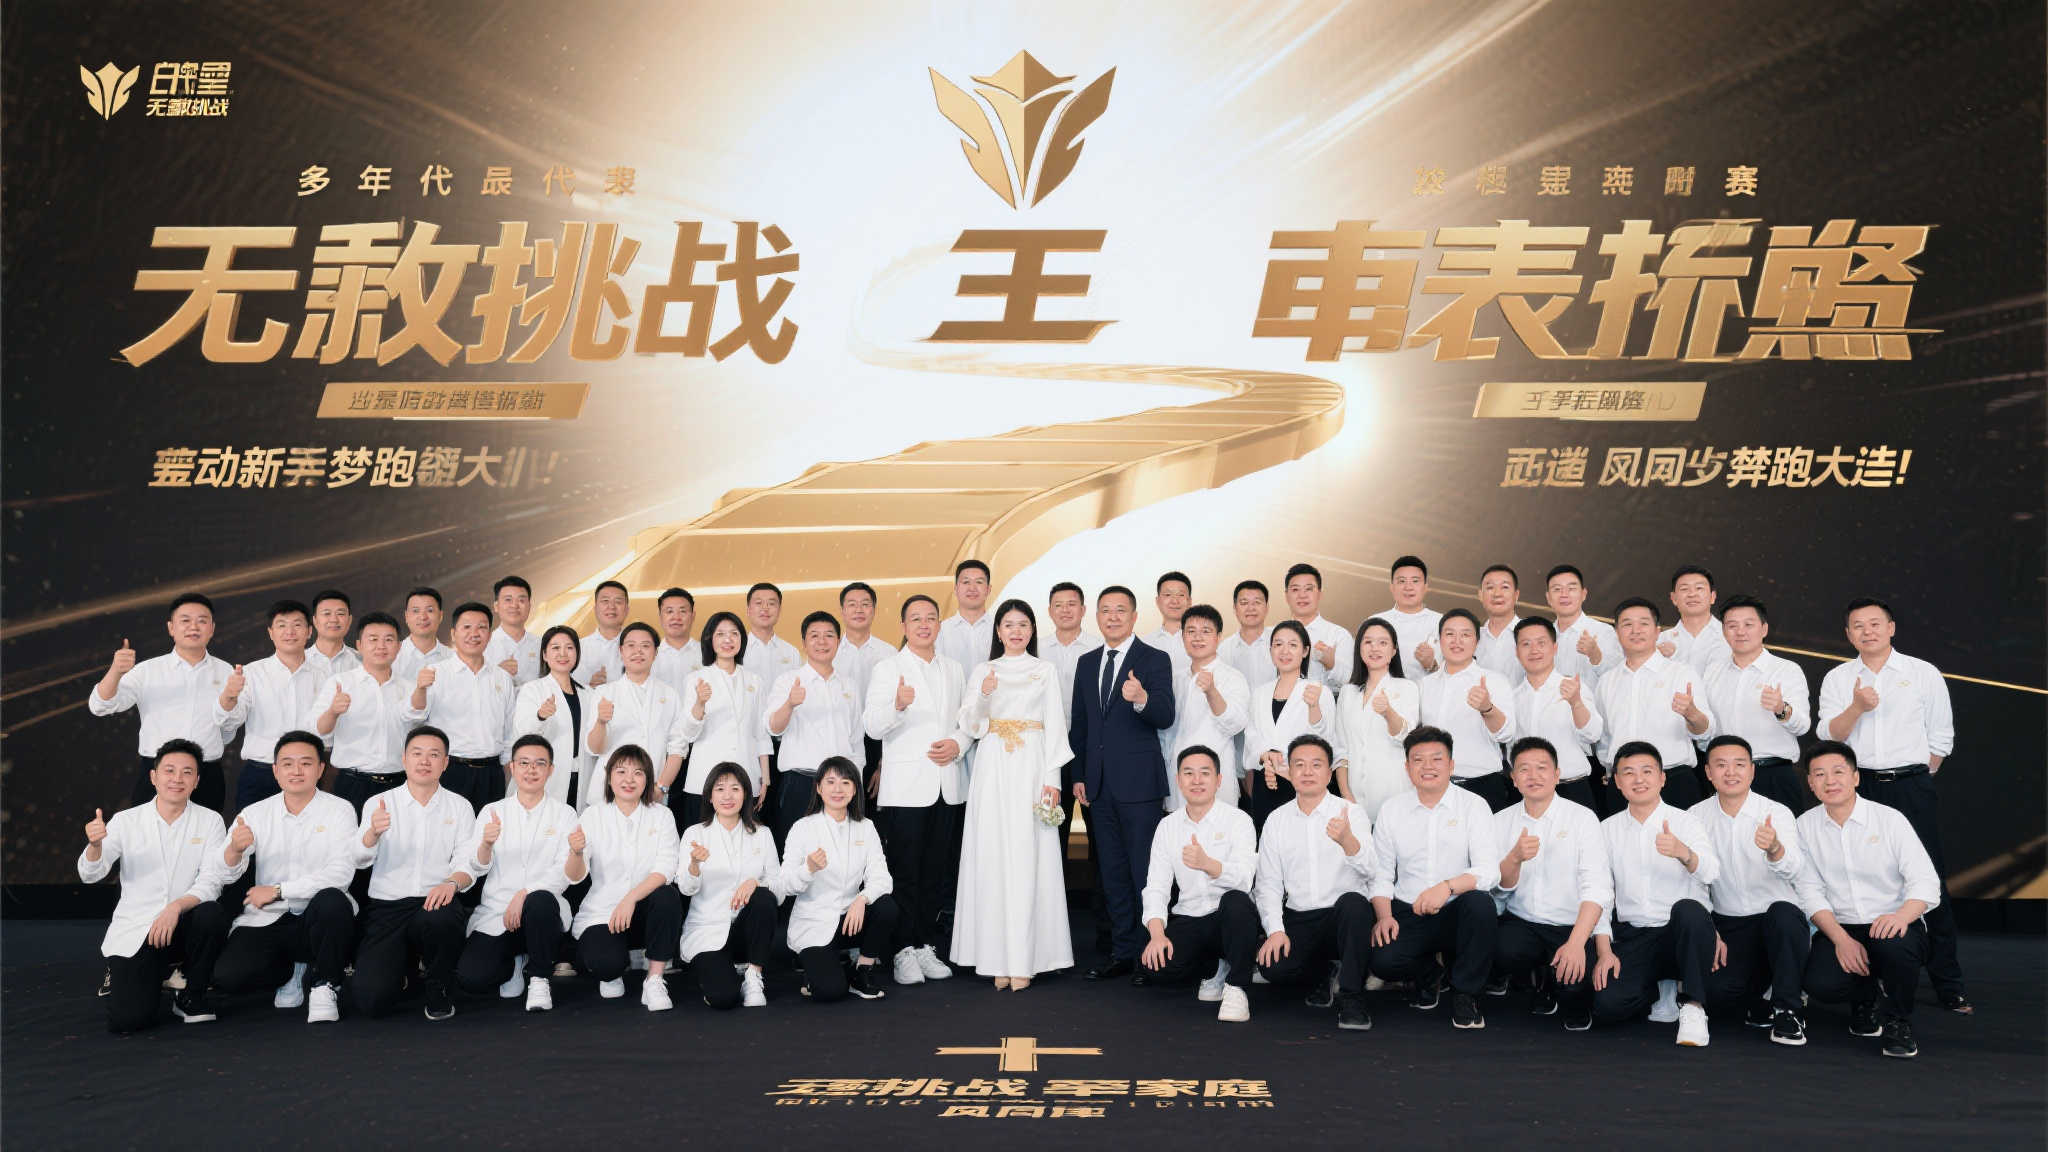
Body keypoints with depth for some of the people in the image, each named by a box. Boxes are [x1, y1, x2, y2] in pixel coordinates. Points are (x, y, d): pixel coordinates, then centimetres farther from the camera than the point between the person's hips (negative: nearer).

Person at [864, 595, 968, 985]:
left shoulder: (953, 669, 14)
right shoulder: (887, 669, -1)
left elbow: (964, 720, 20)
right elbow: (872, 726, -13)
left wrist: (958, 744, -2)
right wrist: (897, 705, -33)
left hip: (945, 784, 5)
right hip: (904, 787, -5)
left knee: (932, 872, 10)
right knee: (904, 873, -2)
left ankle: (927, 946, 17)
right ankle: (904, 951, 4)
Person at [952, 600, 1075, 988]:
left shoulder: (1046, 671, 10)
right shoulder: (983, 671, 12)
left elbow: (1055, 726, 5)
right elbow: (969, 726, 6)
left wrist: (1052, 778, -5)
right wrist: (983, 696, -13)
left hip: (1031, 768, -1)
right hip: (993, 769, 1)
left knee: (1028, 858, -7)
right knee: (992, 857, -3)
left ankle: (1024, 959, -5)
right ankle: (996, 957, 1)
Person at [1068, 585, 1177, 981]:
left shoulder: (1154, 660, -4)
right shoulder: (1087, 663, 13)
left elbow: (1165, 717, -15)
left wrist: (1142, 699, -36)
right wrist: (1078, 775, 12)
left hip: (1138, 783, -6)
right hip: (1099, 785, 6)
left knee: (1146, 873, -3)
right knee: (1113, 874, 12)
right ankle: (1122, 953, 21)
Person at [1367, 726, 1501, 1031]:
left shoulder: (1473, 806, 0)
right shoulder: (1391, 810, 7)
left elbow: (1488, 871, -12)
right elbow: (1381, 874, 8)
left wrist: (1447, 886, -30)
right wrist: (1384, 916, -10)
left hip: (1457, 914, -1)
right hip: (1407, 913, 1)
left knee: (1479, 903, -35)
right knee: (1383, 961, -27)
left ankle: (1465, 995, -11)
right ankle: (1429, 974, 13)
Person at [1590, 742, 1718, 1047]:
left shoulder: (1684, 822, 0)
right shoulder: (1607, 829, 8)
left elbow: (1710, 873, -19)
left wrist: (1684, 853, -42)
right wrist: (1604, 950, -6)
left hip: (1682, 931, -2)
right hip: (1632, 937, 2)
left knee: (1689, 908, -37)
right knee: (1607, 1005, -22)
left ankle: (1692, 1005, -19)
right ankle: (1663, 990, 11)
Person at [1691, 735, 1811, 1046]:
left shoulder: (1777, 813, -7)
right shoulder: (1697, 816, 2)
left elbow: (1795, 869, -26)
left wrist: (1775, 849, -49)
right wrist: (1709, 932, -5)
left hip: (1780, 920, -1)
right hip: (1727, 925, 1)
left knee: (1783, 913, -38)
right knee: (1713, 991, -26)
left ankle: (1787, 1011, -18)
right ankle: (1761, 1006, 10)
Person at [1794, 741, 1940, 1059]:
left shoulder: (1889, 818, -2)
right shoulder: (1806, 826, 4)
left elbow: (1926, 880, -10)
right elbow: (1810, 892, 0)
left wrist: (1901, 915, -31)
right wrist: (1841, 939, -15)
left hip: (1896, 925, -2)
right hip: (1842, 932, 2)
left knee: (1895, 945, -38)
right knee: (1819, 983, -27)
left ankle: (1898, 1022, -6)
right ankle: (1867, 998, 12)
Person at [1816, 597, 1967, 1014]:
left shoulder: (1924, 674, 6)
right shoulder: (1837, 679, 8)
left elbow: (1941, 737, 11)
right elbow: (1829, 735, -2)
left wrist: (1919, 776, 8)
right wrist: (1857, 707, -17)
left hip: (1912, 788, -1)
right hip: (1858, 788, 1)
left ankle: (1948, 985, 5)